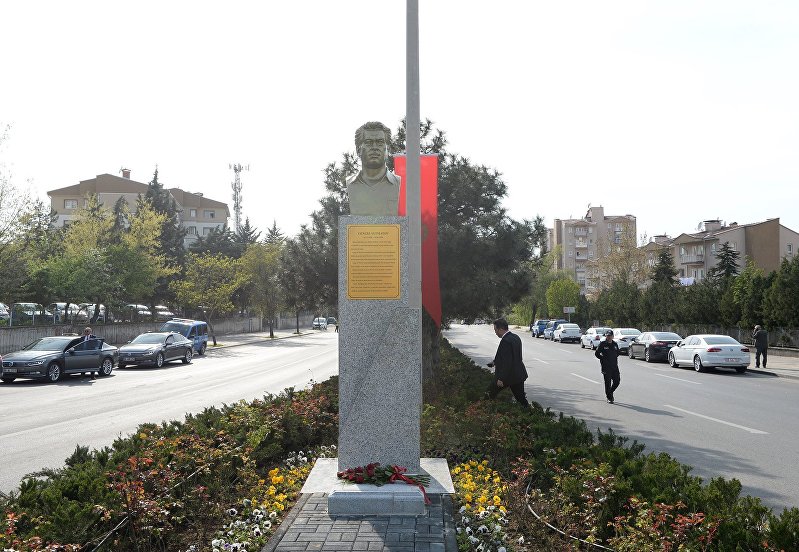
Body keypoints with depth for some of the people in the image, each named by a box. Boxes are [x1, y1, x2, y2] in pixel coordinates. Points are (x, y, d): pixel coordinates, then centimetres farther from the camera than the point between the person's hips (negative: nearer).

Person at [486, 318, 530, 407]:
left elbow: (507, 362, -24)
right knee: (521, 398, 13)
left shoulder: (505, 341, -22)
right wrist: (495, 362, 24)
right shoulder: (516, 337, 8)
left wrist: (501, 379, -20)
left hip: (509, 376, -8)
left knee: (492, 393, 14)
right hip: (519, 374, 8)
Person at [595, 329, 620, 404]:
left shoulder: (615, 344, 9)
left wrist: (615, 359, 11)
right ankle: (609, 398, 8)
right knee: (607, 382, -2)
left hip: (614, 366, 5)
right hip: (606, 367, -5)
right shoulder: (602, 344, -6)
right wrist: (603, 359, -2)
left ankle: (610, 392, 29)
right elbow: (596, 353, -2)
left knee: (617, 381, 3)